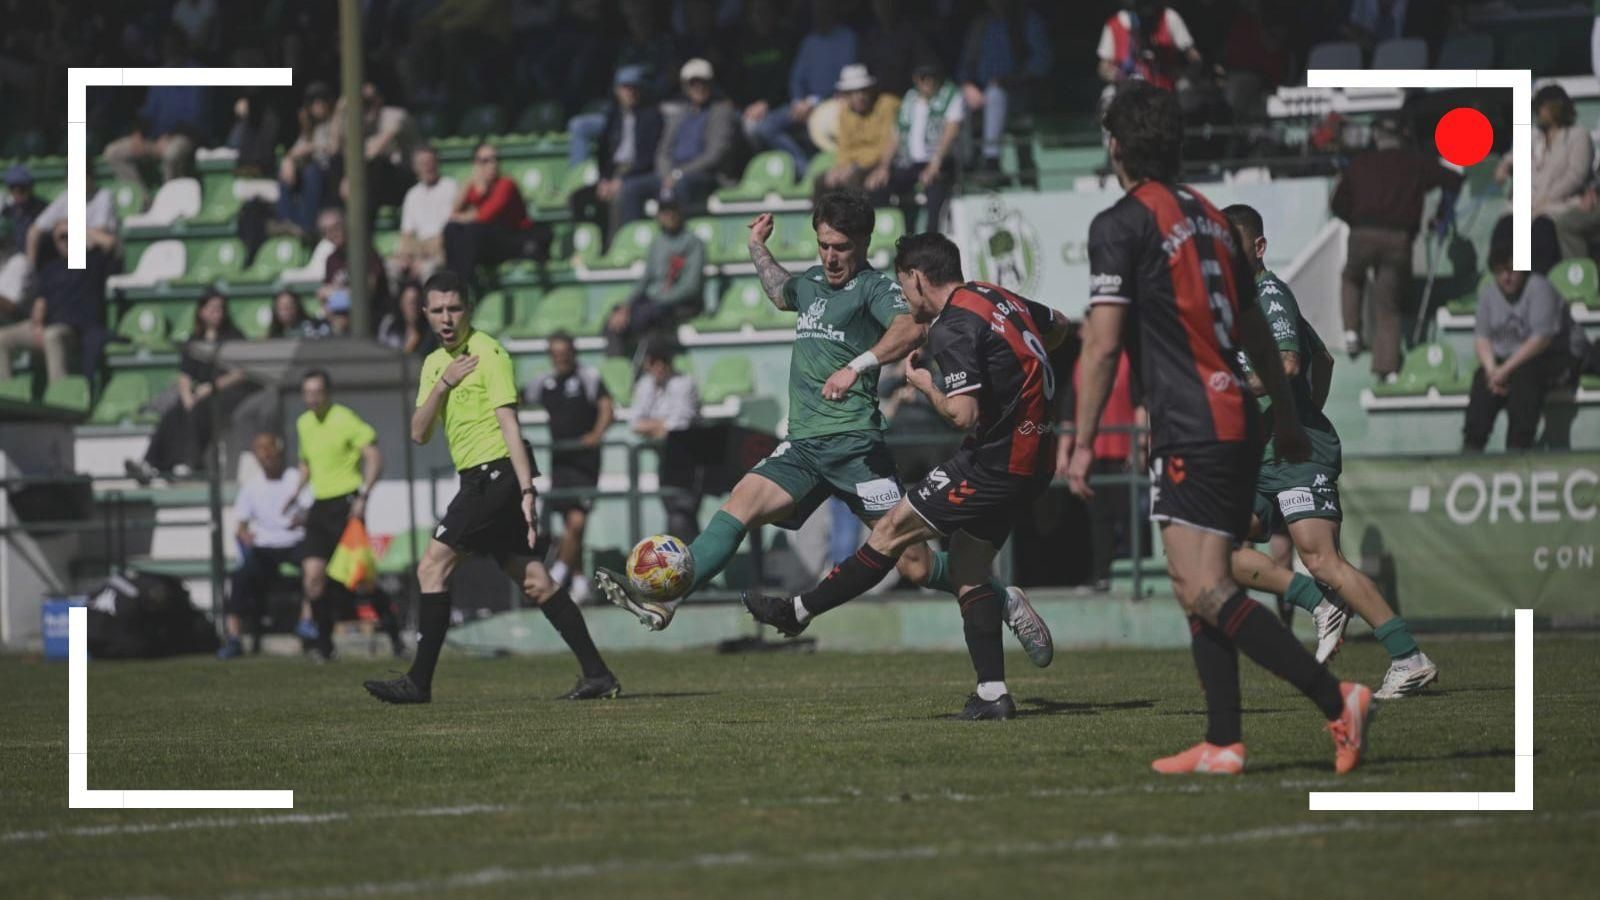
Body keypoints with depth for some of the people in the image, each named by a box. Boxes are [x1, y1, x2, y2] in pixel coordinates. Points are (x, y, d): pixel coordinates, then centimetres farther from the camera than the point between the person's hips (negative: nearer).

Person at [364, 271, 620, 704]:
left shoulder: (487, 353, -8)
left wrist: (526, 489, -21)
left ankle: (419, 681, -10)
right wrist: (442, 384, -6)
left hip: (497, 471, -8)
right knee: (533, 580, 6)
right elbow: (419, 433, 10)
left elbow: (508, 423, -15)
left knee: (432, 567, -11)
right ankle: (597, 674, 5)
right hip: (480, 478, 8)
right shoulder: (434, 363, 17)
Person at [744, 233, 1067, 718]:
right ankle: (993, 693, 5)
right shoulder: (997, 297, 11)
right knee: (968, 571, 12)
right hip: (1030, 461, 9)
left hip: (993, 463, -9)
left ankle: (798, 611, 10)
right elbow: (1059, 325, 29)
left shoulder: (954, 328, -18)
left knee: (892, 531, 1)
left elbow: (964, 414, -24)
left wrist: (926, 385, -6)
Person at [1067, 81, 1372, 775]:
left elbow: (1101, 345, -12)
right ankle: (1223, 744, 8)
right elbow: (1256, 333, 25)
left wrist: (1082, 444, -9)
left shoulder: (1121, 225, -7)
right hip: (1237, 426, 9)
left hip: (1189, 433, -9)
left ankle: (1335, 700, -24)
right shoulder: (1210, 218, 17)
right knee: (1201, 591, 12)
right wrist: (1287, 420, 35)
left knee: (1205, 592, -14)